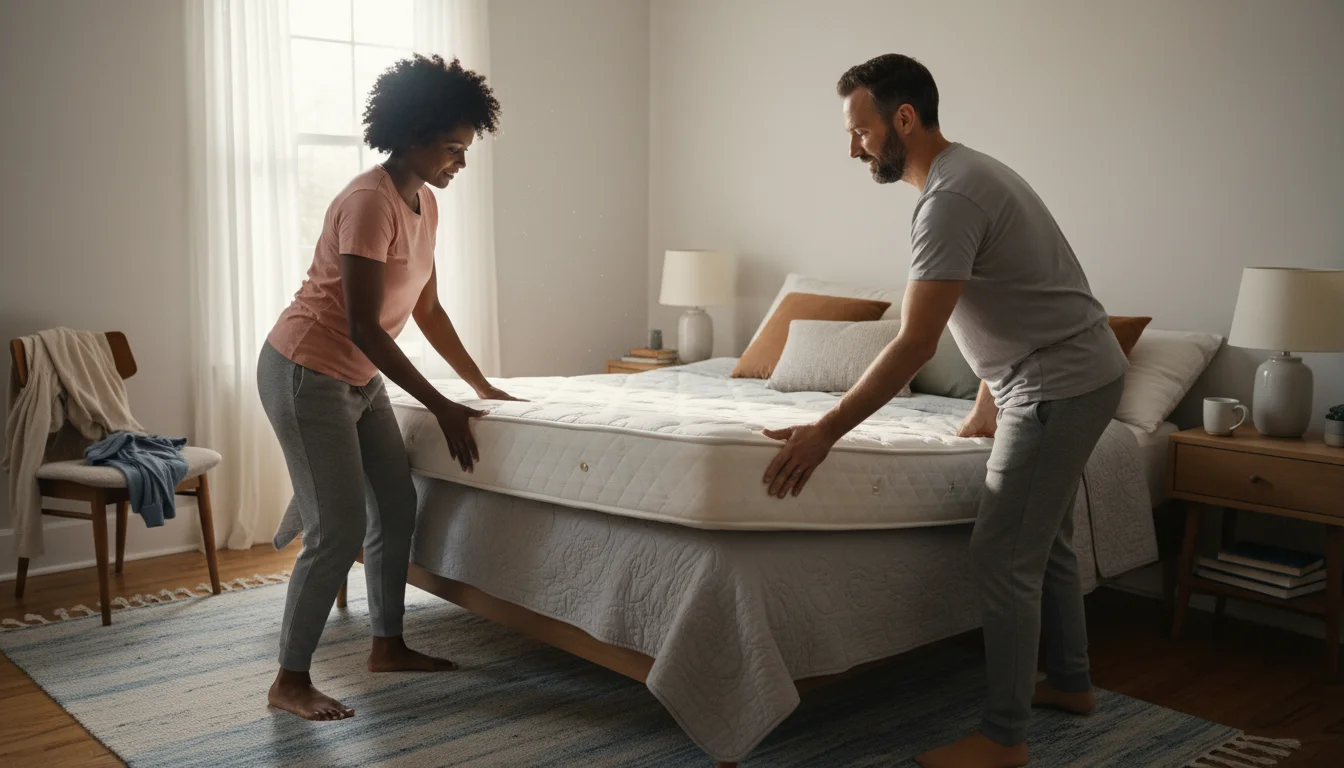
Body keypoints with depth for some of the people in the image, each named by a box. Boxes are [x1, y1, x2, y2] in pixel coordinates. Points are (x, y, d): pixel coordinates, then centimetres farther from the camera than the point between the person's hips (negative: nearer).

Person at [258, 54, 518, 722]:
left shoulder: (424, 204, 5)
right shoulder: (369, 202, -23)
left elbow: (427, 309, 13)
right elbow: (365, 327, -25)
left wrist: (480, 384, 13)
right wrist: (441, 407, -22)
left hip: (358, 378, 9)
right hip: (305, 372, -9)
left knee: (396, 507, 12)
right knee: (339, 530, -10)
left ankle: (388, 646, 27)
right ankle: (289, 681, 4)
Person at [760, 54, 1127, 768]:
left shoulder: (951, 198, -23)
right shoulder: (969, 173, 11)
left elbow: (914, 345, -28)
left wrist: (824, 432, -25)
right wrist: (986, 407, 23)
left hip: (1059, 385, -11)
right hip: (1072, 378, 11)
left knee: (1003, 555, -5)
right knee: (1044, 540, 21)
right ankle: (1070, 681, 37)